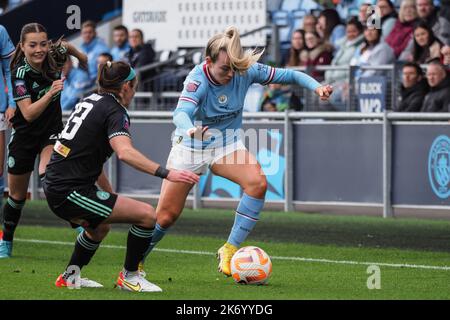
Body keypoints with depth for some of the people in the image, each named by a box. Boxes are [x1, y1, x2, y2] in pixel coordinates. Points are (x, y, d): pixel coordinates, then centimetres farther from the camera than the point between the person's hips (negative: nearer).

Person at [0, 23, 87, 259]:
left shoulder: (56, 55, -15)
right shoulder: (20, 73, -25)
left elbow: (67, 46, 11)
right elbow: (28, 114, -32)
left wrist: (84, 59, 26)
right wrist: (50, 93, -44)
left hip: (52, 131, 1)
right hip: (25, 135, -1)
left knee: (48, 174, -31)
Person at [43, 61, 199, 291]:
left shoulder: (90, 101, 17)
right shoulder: (115, 112, -11)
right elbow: (125, 153, -30)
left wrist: (109, 195, 29)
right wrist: (166, 174, -35)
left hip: (55, 187, 10)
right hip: (70, 191, -10)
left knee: (99, 227, 37)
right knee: (147, 215, -11)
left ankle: (69, 277, 42)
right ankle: (129, 277, 3)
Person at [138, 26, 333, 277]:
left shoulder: (246, 71, -18)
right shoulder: (198, 80, -28)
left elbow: (288, 75, -9)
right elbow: (182, 112, -46)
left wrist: (316, 86, -27)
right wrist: (190, 130, -69)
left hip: (227, 143, 3)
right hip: (191, 145, -3)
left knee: (258, 182, -27)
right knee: (166, 216, -1)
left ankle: (230, 250, -15)